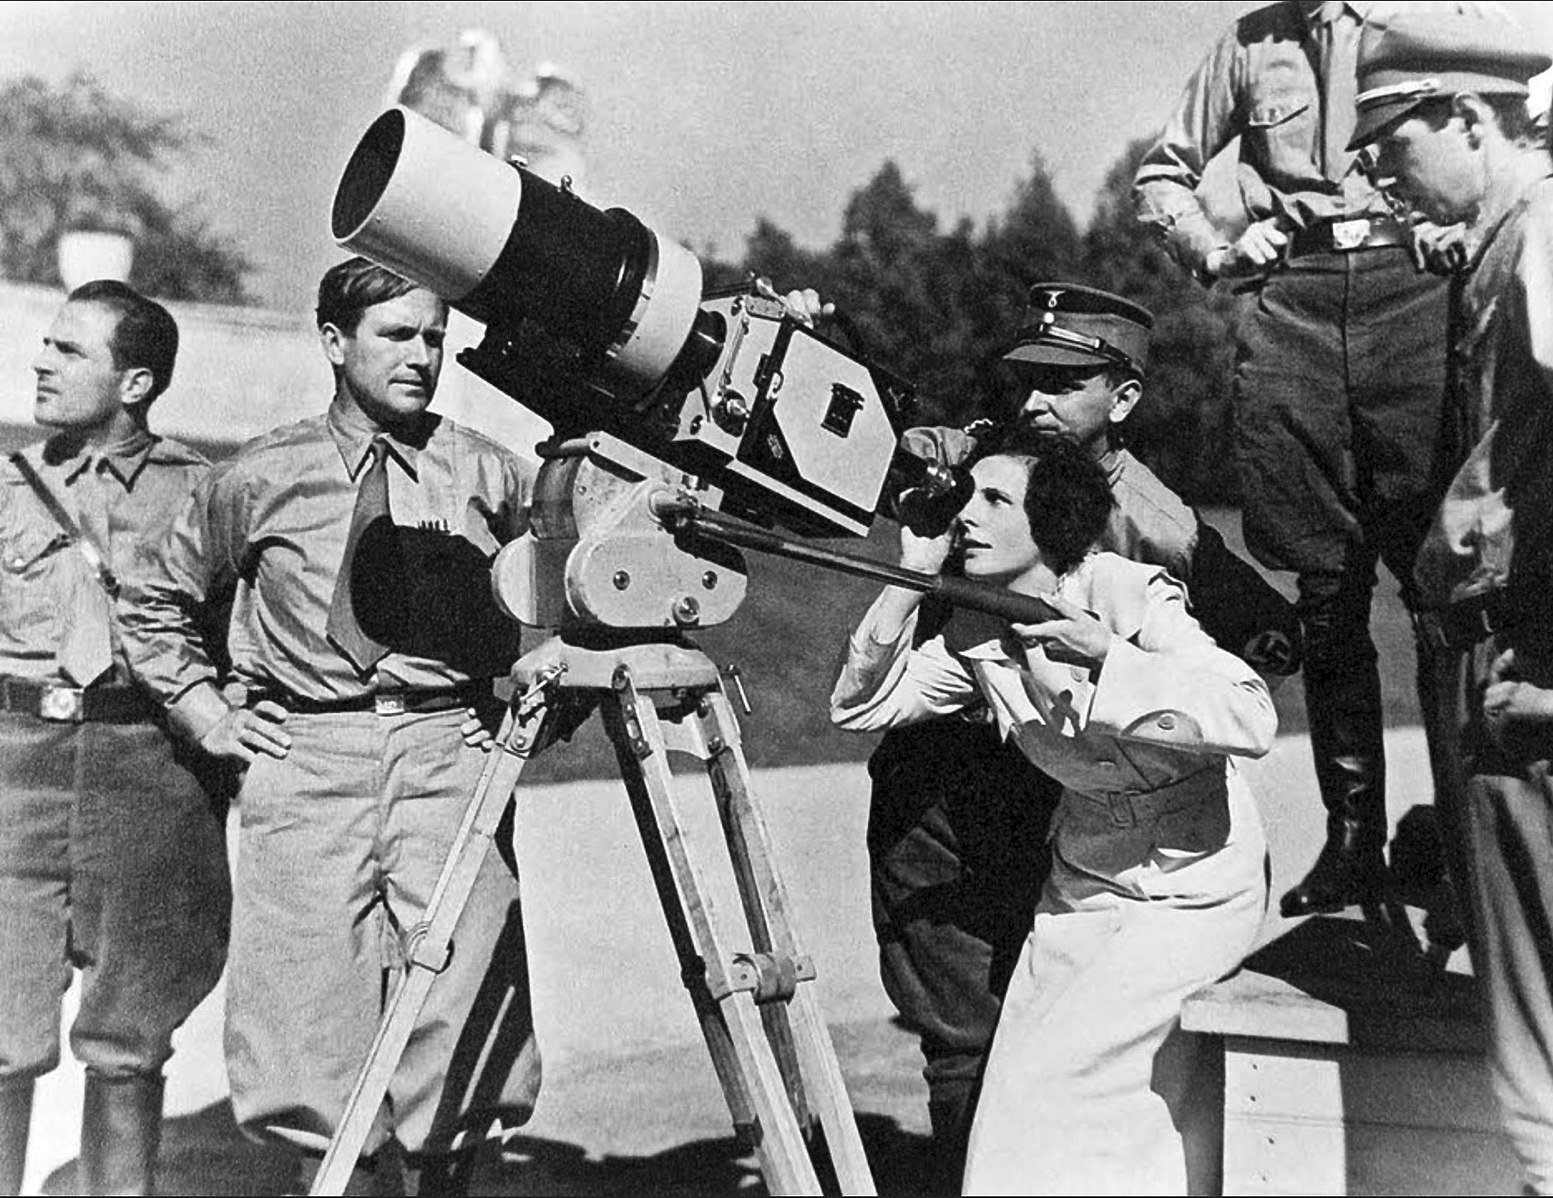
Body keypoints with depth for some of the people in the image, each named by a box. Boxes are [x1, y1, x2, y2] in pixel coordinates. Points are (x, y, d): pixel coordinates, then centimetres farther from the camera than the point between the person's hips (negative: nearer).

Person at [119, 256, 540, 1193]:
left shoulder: (491, 474, 7)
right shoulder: (259, 480, 8)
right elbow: (159, 607, 19)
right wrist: (208, 714, 10)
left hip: (451, 755, 0)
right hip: (304, 762, 0)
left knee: (458, 1023, -5)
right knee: (312, 1015, -1)